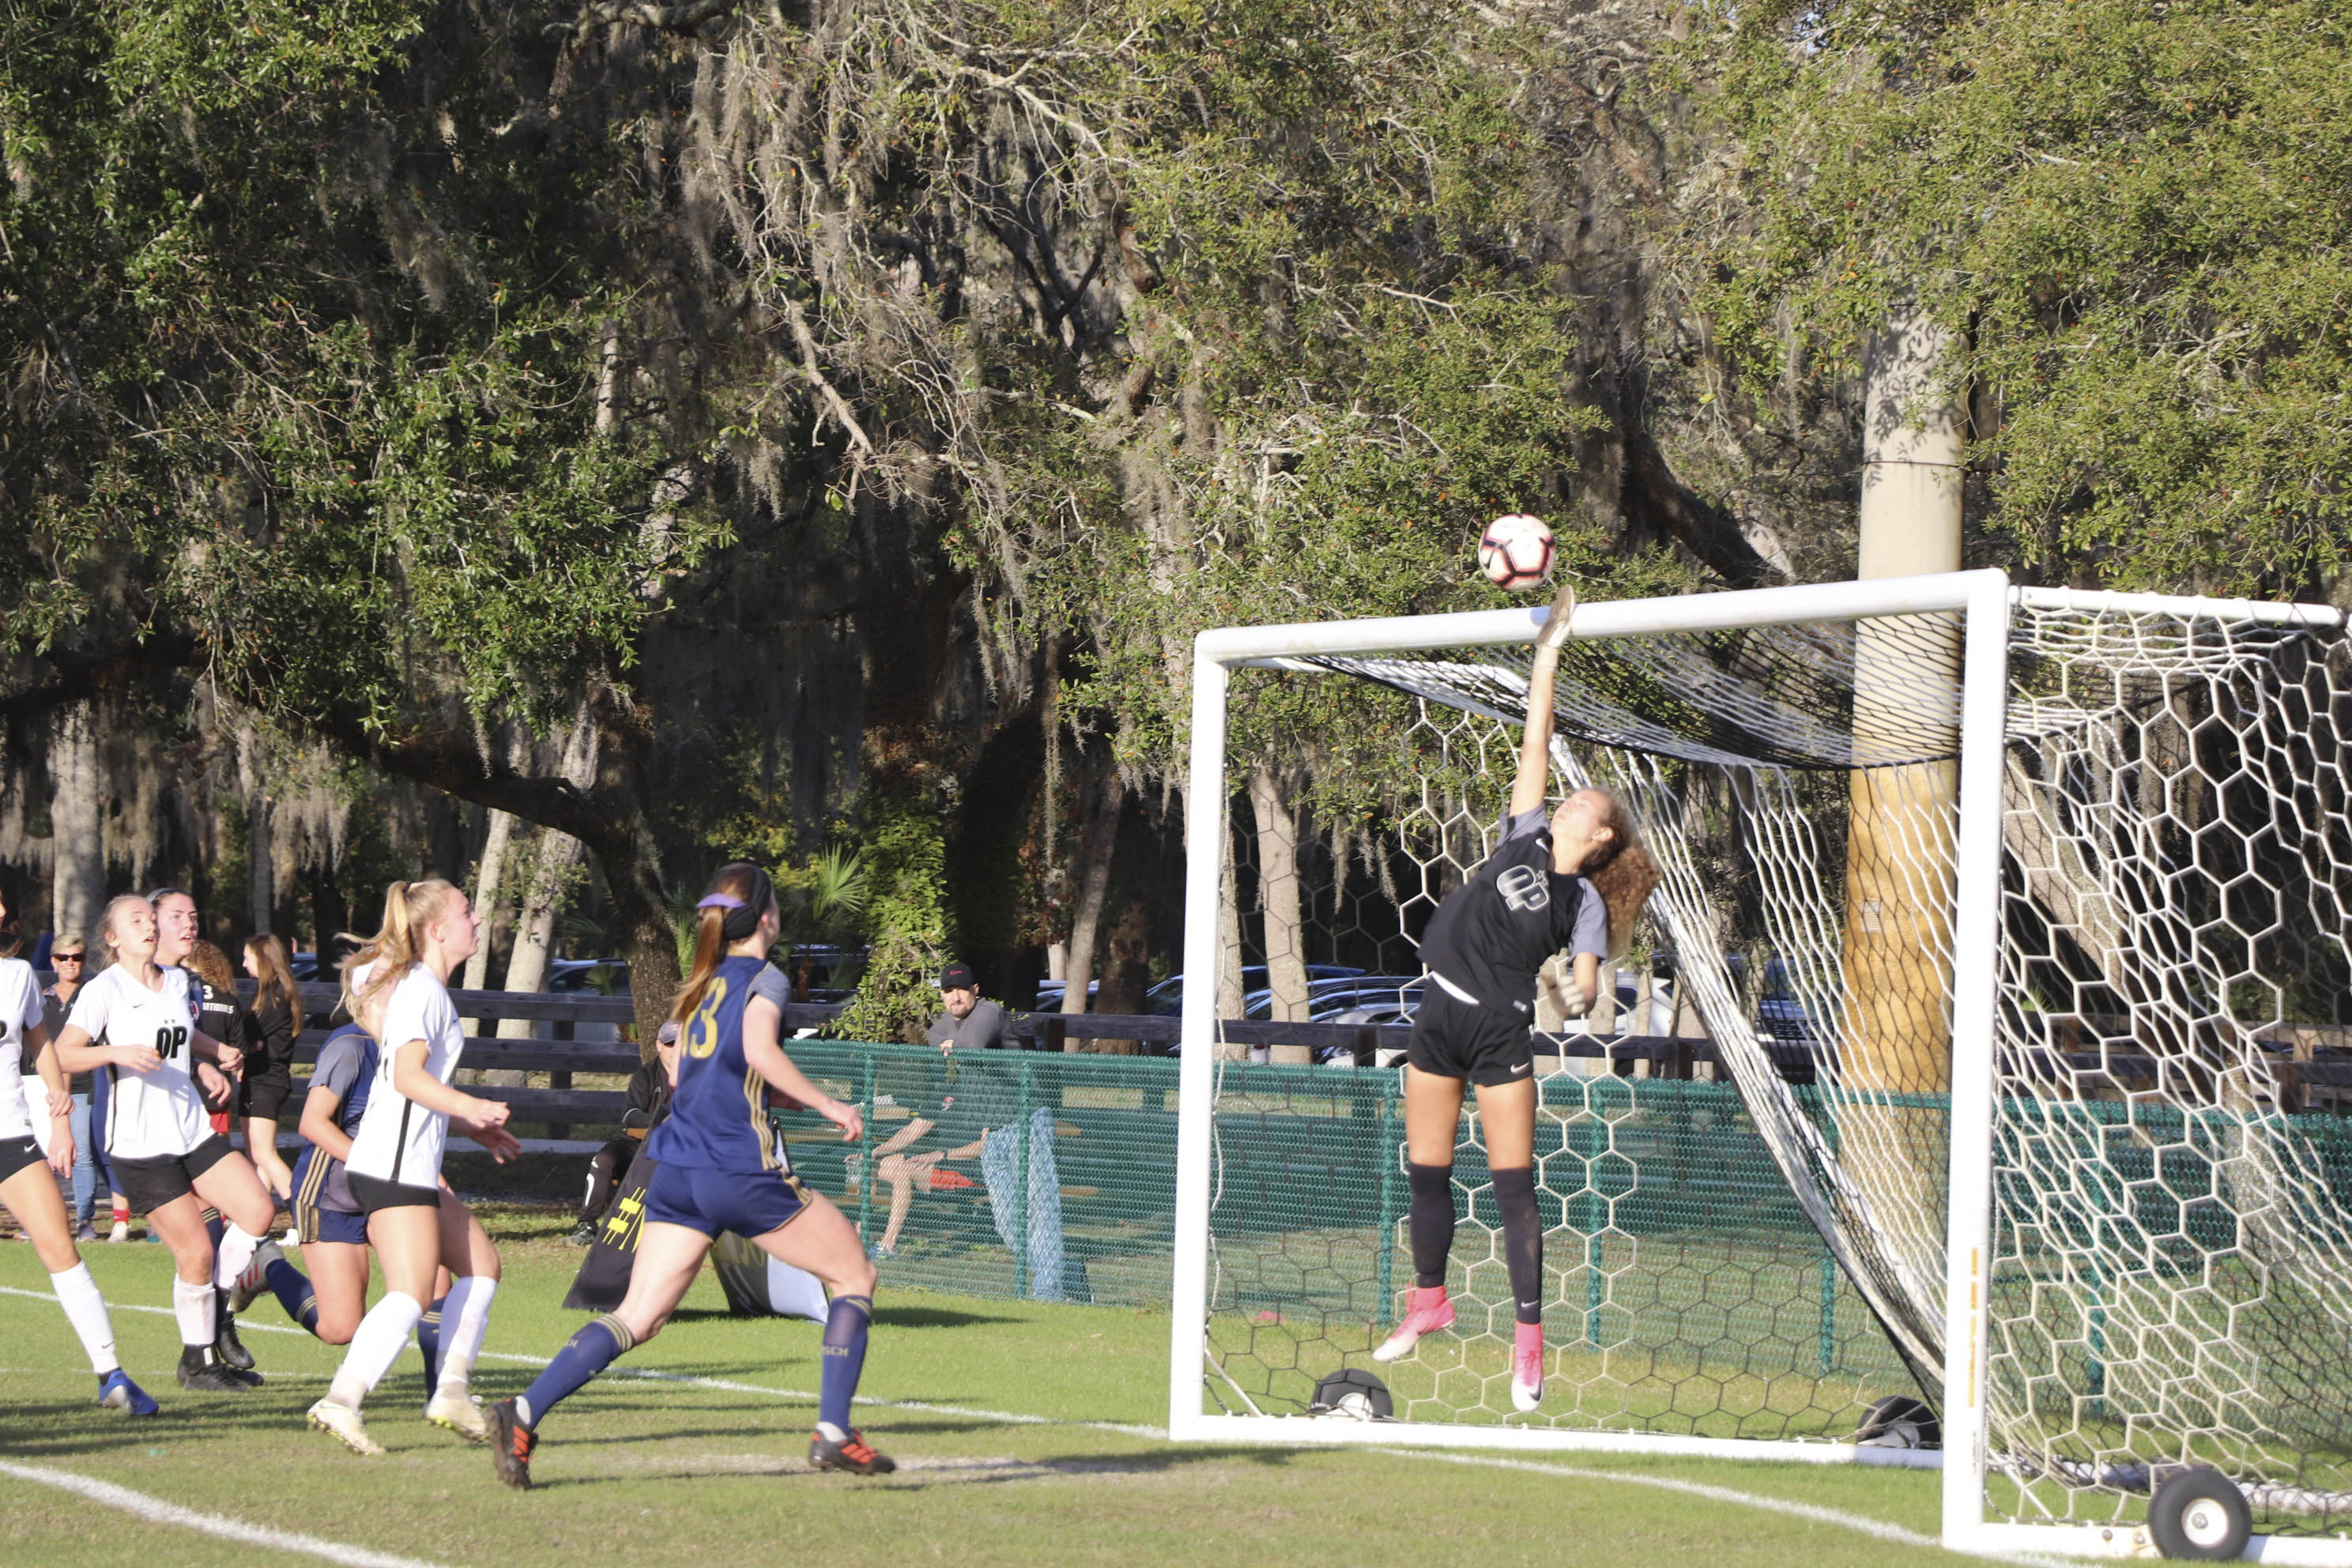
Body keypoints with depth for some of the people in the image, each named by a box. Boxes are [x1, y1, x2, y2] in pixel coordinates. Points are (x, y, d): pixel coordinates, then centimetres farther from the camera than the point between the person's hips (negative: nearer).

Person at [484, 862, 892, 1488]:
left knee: (638, 1318, 1)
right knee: (854, 1276, 10)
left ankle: (524, 1412, -17)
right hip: (743, 1171, -6)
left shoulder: (701, 985, 19)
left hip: (677, 1171, 6)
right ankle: (833, 1434, 4)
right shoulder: (763, 978, -2)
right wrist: (828, 1106, -14)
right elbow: (760, 1049, -20)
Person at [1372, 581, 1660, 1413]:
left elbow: (1587, 983, -11)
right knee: (1426, 1171, 11)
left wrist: (1574, 994, -34)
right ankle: (1429, 1303, 29)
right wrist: (1547, 656, 3)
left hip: (1501, 1032, -5)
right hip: (1440, 1015, 5)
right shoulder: (1525, 837, 8)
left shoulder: (1584, 903, -1)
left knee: (1513, 1183, -7)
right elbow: (1535, 744, 7)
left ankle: (1529, 1338, -4)